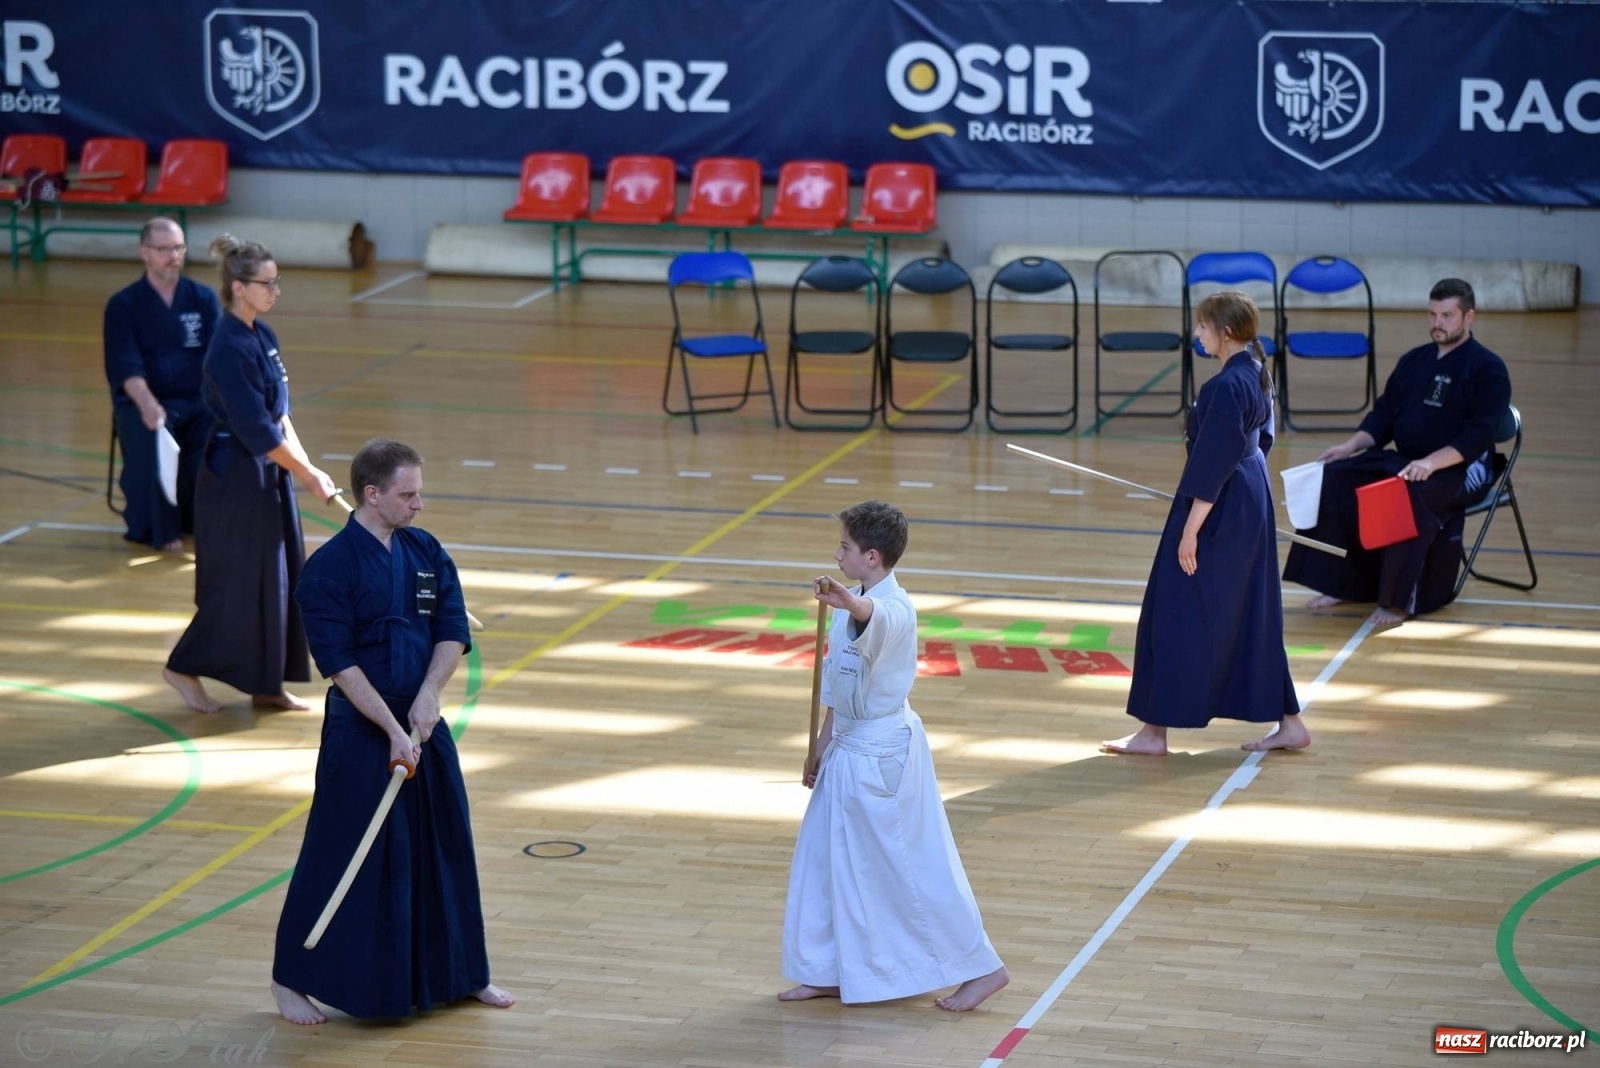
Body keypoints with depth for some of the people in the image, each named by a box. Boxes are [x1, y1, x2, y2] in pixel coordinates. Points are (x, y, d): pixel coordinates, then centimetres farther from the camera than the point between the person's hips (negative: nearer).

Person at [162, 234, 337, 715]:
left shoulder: (262, 336, 8)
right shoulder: (231, 349, -21)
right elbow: (256, 431, -22)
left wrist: (305, 466, 5)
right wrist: (307, 474, -16)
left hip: (267, 474, 9)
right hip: (236, 476, -9)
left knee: (278, 578, 12)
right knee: (239, 582, -2)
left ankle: (267, 684, 21)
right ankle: (185, 669, 13)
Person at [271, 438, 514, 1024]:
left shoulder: (426, 552, 5)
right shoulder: (330, 568, -15)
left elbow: (453, 630, 2)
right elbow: (339, 663, -18)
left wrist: (429, 694, -14)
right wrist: (392, 731, -20)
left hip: (423, 725, 6)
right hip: (359, 732, -6)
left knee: (444, 848, 14)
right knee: (340, 855, -2)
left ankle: (461, 973, 29)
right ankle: (291, 979, 12)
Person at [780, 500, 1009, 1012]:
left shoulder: (895, 609, -20)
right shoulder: (853, 608, 9)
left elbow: (874, 619, -47)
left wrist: (848, 604, -68)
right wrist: (821, 749, 19)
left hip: (884, 755, -9)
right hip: (849, 749, 9)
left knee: (916, 865, -4)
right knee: (824, 860, 14)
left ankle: (982, 969, 7)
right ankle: (826, 973, 26)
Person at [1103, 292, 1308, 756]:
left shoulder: (1225, 387, -21)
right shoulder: (1256, 374, 7)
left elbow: (1212, 466, -21)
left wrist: (1190, 530, -17)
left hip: (1222, 510, -10)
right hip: (1252, 504, 10)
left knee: (1178, 616, 0)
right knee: (1253, 615, 16)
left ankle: (1155, 730, 7)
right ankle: (1288, 723, 19)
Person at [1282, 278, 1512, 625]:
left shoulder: (1487, 369, -8)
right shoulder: (1414, 360, 13)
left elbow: (1477, 436, -17)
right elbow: (1384, 414, 15)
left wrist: (1431, 463, -31)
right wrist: (1350, 446, -3)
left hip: (1461, 468, -7)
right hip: (1407, 461, 7)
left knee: (1409, 494, -38)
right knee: (1336, 478, -12)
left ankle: (1402, 599, -28)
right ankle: (1340, 583, -7)